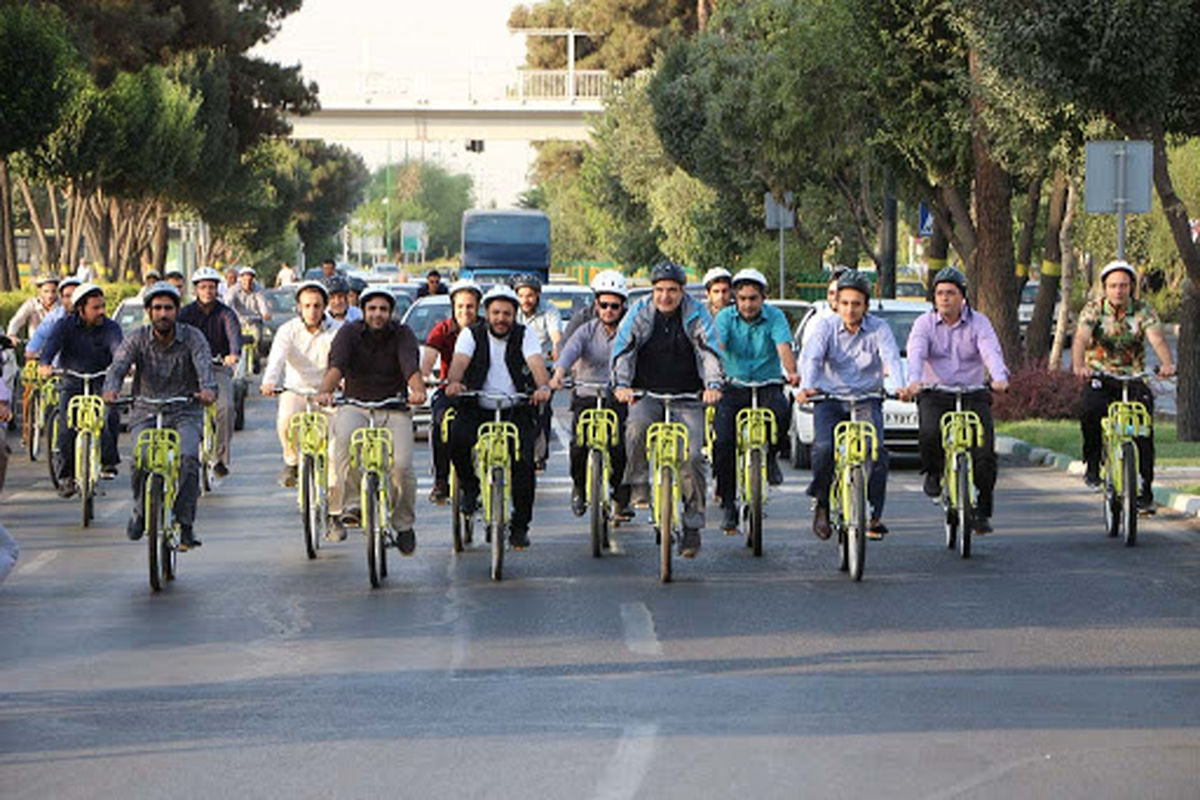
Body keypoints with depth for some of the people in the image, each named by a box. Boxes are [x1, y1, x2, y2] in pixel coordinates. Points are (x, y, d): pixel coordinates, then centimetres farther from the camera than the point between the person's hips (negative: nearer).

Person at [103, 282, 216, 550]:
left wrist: (207, 389, -45)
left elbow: (204, 365, -21)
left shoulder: (193, 338, -4)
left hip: (185, 411, -1)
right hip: (146, 412, 1)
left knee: (188, 457, -27)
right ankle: (141, 510, 5)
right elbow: (118, 365, -16)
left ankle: (185, 524, -17)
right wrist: (111, 389, -40)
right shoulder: (138, 339, -2)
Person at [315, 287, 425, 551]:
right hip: (355, 407, -1)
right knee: (345, 438, -36)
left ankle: (404, 524, 6)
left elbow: (411, 366, -18)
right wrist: (325, 391, -39)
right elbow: (336, 365, -18)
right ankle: (348, 504, -29)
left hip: (394, 410, 1)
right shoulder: (350, 332, 0)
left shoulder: (402, 334, 1)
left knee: (402, 465, -19)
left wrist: (418, 390, -41)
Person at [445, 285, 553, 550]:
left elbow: (536, 363, -15)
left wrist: (543, 387, -37)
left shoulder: (524, 335, 2)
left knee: (523, 463, -14)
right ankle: (470, 487, 1)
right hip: (477, 409, 0)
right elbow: (460, 361, -17)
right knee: (458, 441, -29)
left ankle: (520, 527, 1)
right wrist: (454, 382, -40)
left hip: (515, 411, 1)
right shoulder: (472, 334, 1)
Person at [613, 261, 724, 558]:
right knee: (636, 427, -32)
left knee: (691, 457, -12)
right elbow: (623, 348, -8)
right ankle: (638, 485, -12)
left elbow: (710, 352, -11)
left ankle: (693, 525, -2)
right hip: (648, 395, 1)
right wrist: (622, 384, -25)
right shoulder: (640, 313, 0)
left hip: (687, 398, -1)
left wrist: (713, 385, -29)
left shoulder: (696, 316, -2)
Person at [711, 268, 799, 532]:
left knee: (781, 414, -33)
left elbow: (784, 346, -20)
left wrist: (791, 372, -40)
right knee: (722, 442, -14)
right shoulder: (725, 317, -3)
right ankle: (728, 504, 1)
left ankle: (770, 455, 0)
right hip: (732, 387, 1)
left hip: (767, 385, -1)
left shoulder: (774, 317, -4)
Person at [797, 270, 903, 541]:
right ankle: (821, 501, 2)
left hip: (867, 400, 0)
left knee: (876, 452, -20)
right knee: (824, 448, -23)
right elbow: (811, 358, -15)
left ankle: (874, 515, -8)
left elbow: (892, 359, -17)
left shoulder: (878, 329, -2)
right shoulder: (827, 327, -2)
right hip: (830, 399, 0)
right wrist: (807, 386, -36)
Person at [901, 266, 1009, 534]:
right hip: (934, 394, 0)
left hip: (973, 394, 0)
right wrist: (913, 382, -37)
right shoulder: (925, 323, 2)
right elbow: (916, 353, -16)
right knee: (929, 433, -30)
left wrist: (999, 378, -37)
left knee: (984, 452, -13)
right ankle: (933, 472, 2)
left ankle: (982, 511, 2)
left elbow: (991, 351, -15)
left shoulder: (978, 322, 2)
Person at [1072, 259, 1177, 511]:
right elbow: (1081, 339, -23)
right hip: (1099, 377, -1)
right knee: (1092, 412, -32)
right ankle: (1092, 463, -9)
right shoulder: (1093, 309, -7)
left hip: (1133, 377, 1)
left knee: (1143, 432, -12)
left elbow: (1157, 339, -20)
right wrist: (1079, 365, -44)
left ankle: (1144, 493, -1)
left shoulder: (1142, 310, -5)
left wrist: (1167, 363, -42)